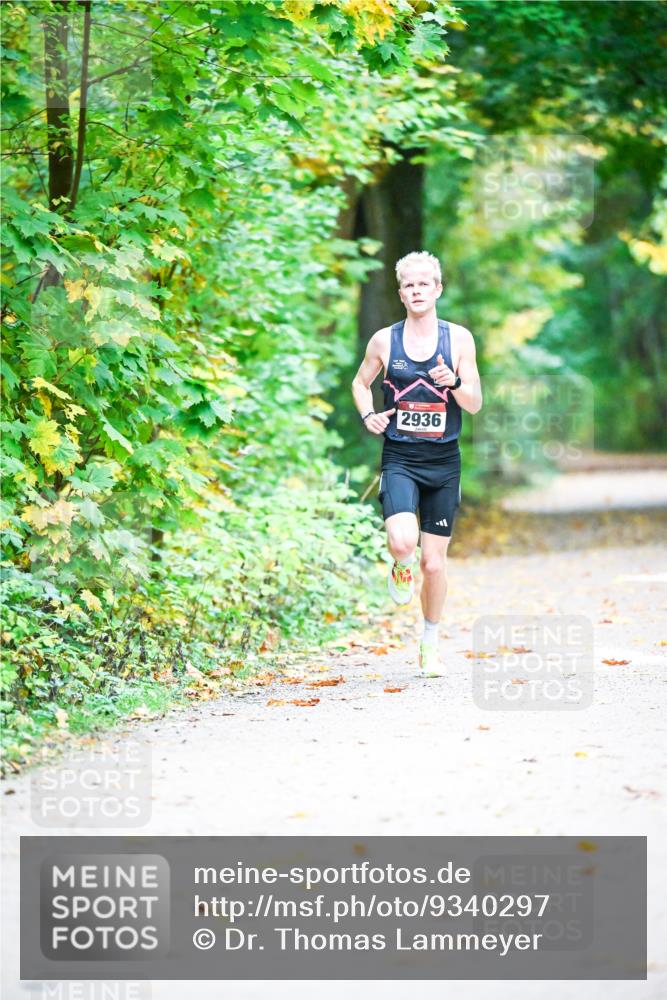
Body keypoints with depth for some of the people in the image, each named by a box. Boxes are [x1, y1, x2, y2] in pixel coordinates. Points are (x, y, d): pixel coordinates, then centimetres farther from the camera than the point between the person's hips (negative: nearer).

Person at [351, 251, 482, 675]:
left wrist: (453, 383, -19)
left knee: (434, 562, 5)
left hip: (443, 461, 1)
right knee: (403, 541, -26)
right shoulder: (384, 340, 1)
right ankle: (401, 569, 12)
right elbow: (361, 382, 20)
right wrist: (368, 415, 1)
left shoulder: (459, 338, 0)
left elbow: (475, 404, 1)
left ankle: (431, 643, 26)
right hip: (399, 459, -1)